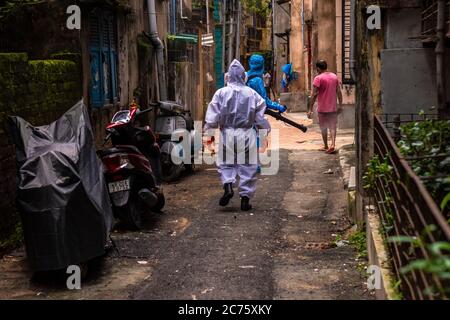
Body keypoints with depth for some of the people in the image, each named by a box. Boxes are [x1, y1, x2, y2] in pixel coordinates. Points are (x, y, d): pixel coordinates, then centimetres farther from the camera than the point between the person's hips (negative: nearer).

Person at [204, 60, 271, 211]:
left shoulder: (221, 93, -4)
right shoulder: (252, 94, -1)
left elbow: (213, 117, -5)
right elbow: (260, 117, 3)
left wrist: (208, 131, 6)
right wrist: (266, 131, 15)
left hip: (228, 133, 0)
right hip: (247, 134, 0)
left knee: (226, 163, 15)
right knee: (247, 166, 9)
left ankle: (228, 185, -11)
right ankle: (245, 196, 9)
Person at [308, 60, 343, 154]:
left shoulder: (318, 78, -12)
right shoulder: (334, 76, 5)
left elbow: (314, 94, -15)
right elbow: (339, 92, 7)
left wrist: (310, 109, -12)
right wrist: (340, 105, 14)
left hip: (322, 108, -4)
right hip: (333, 107, 4)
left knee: (323, 127, 10)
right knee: (333, 126, 7)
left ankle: (326, 146, 18)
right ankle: (333, 144, -10)